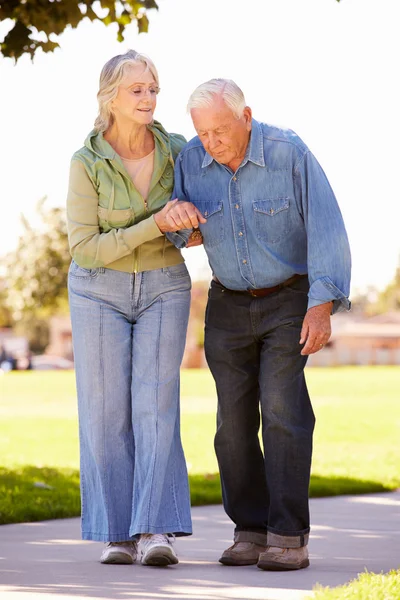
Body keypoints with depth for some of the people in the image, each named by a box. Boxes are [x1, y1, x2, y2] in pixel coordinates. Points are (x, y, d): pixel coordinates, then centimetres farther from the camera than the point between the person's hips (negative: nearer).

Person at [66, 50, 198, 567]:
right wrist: (155, 226, -25)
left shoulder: (174, 150, -5)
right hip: (100, 292, -1)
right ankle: (116, 534, 5)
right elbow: (85, 250, -17)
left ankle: (156, 534, -16)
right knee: (106, 412, -3)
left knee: (155, 407, -11)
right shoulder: (86, 164, -14)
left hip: (162, 290, 1)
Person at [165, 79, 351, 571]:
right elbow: (172, 236, -7)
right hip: (229, 304, 4)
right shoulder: (191, 162, -10)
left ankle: (289, 539, -15)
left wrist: (322, 307, -31)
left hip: (290, 298, -4)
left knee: (283, 409, -16)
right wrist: (175, 215, -32)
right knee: (235, 419, -2)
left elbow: (326, 230, -22)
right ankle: (251, 532, 7)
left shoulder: (290, 154, -21)